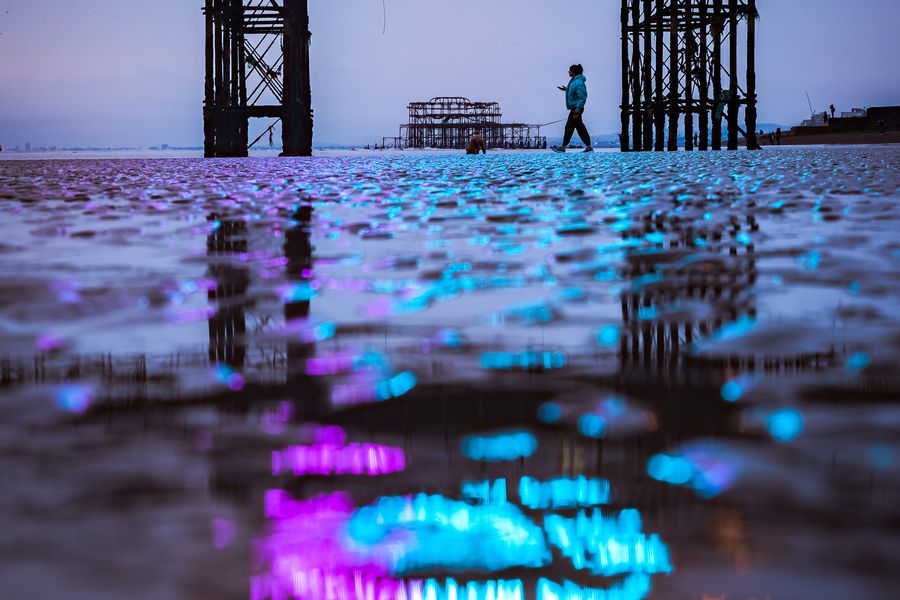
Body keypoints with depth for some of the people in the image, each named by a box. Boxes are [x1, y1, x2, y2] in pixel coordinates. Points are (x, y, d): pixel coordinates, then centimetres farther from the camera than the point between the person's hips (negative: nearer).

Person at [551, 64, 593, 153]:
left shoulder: (579, 83, -21)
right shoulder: (574, 80, 11)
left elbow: (582, 98, -23)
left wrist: (577, 110, -25)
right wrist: (567, 90, 16)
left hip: (576, 108, -11)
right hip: (574, 108, 11)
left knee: (569, 127, -4)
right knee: (580, 127, 12)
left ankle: (563, 147, 2)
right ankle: (589, 147, 15)